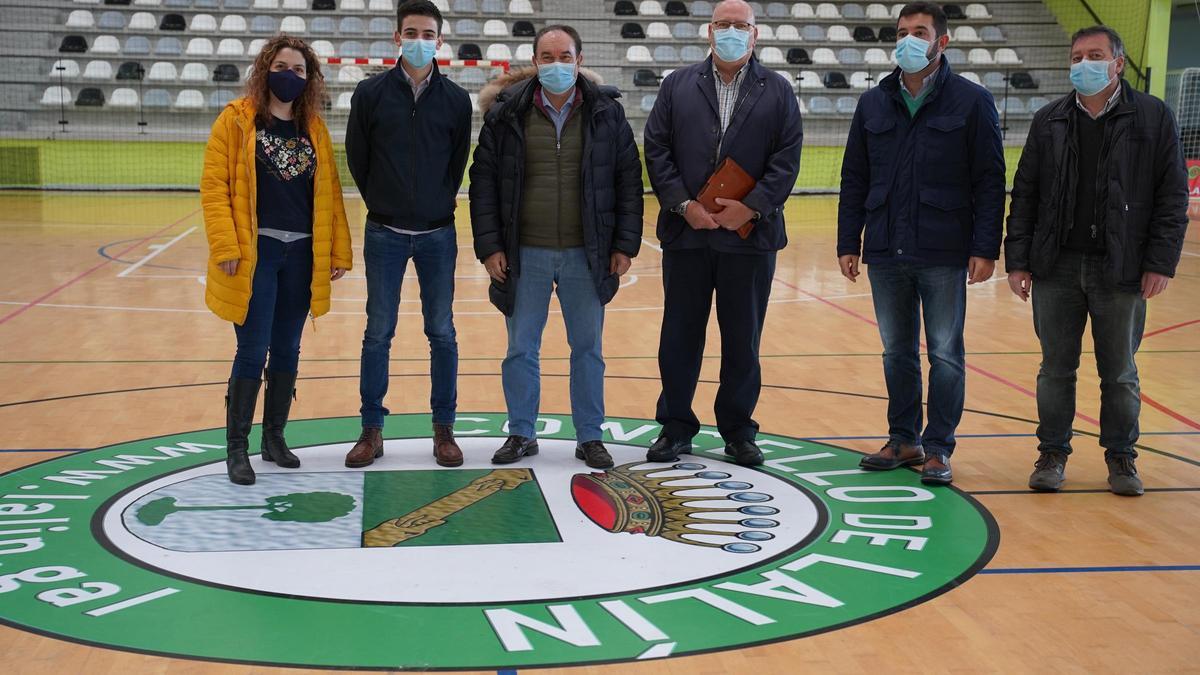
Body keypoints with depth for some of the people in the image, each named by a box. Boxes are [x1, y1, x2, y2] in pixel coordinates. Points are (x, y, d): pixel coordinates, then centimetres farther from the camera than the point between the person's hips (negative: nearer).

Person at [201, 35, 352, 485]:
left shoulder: (314, 128, 10)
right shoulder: (236, 120, -2)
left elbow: (329, 192, 11)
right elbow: (214, 186, -7)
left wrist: (339, 250, 6)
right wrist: (225, 246, -15)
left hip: (302, 254, 4)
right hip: (254, 253, -4)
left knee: (287, 350, 11)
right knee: (253, 352, -3)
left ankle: (274, 438, 24)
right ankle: (236, 447, 9)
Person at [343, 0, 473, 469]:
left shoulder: (455, 99, 1)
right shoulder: (371, 93, -2)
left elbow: (458, 162, 10)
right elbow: (357, 158, 5)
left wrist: (440, 202, 8)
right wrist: (383, 203, 8)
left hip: (438, 235, 1)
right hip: (385, 235, -1)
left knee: (442, 333, 5)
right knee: (378, 334, 4)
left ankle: (444, 430, 16)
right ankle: (371, 431, 14)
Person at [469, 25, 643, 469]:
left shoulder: (606, 113, 1)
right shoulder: (506, 113, 0)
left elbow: (629, 180, 4)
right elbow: (483, 181, 1)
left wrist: (625, 244, -1)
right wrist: (489, 245, -5)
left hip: (587, 254, 0)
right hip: (525, 254, 0)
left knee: (588, 349, 9)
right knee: (521, 348, 9)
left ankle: (590, 437, 21)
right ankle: (521, 434, 23)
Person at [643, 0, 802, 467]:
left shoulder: (777, 92, 7)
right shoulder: (678, 86, 9)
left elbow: (786, 160, 0)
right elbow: (657, 150, 2)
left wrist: (751, 206, -12)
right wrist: (684, 204, -9)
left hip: (750, 234, 0)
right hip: (687, 233, 1)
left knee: (743, 339, 7)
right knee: (680, 336, 6)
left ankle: (738, 430, 19)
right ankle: (676, 428, 17)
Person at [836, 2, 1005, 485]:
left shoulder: (971, 102, -1)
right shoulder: (874, 104, 9)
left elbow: (990, 182, -4)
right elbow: (854, 180, 11)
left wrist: (985, 249, -10)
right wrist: (848, 243, 5)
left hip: (944, 255, -3)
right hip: (886, 254, 4)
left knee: (946, 355, 3)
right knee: (897, 353, 11)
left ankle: (938, 448, 12)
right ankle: (904, 440, 23)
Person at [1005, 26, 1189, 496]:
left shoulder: (1153, 117, 1)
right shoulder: (1048, 121, 7)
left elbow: (1172, 194, -1)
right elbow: (1024, 194, 7)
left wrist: (1161, 263, -8)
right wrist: (1017, 260, 1)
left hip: (1121, 271, -2)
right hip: (1056, 267, 2)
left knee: (1120, 373, 9)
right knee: (1056, 368, 8)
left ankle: (1121, 457, 22)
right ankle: (1053, 453, 20)